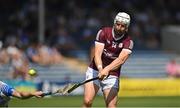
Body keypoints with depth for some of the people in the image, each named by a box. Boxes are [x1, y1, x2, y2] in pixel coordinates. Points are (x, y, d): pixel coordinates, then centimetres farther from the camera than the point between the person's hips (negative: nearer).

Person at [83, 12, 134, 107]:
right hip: (95, 71, 0)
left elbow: (121, 59, -26)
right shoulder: (103, 32, -8)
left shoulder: (128, 42, -9)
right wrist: (100, 69, -37)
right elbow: (97, 54, -17)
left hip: (112, 76, 0)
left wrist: (107, 69, -42)